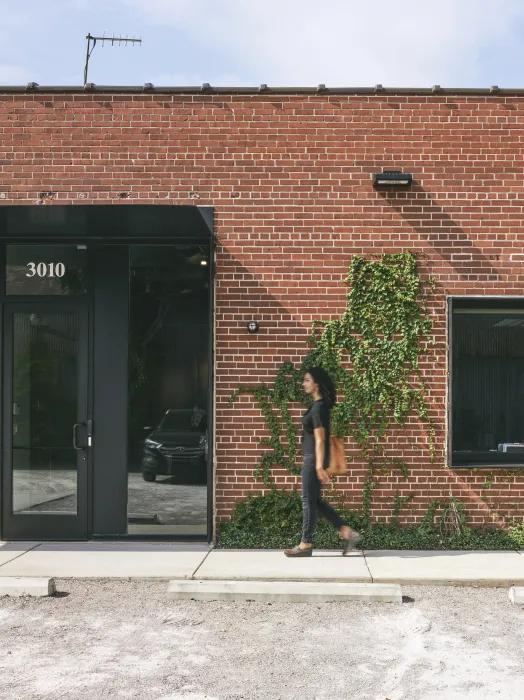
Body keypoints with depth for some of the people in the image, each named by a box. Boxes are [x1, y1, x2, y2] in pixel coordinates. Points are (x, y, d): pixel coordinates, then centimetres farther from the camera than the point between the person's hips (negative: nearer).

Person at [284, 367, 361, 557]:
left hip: (314, 458, -10)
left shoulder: (318, 407, -17)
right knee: (315, 500, 14)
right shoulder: (319, 405, 12)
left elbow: (320, 439, -20)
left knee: (309, 500, 0)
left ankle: (306, 545, 10)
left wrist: (319, 466, -21)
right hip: (312, 458, 10)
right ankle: (347, 533, 15)